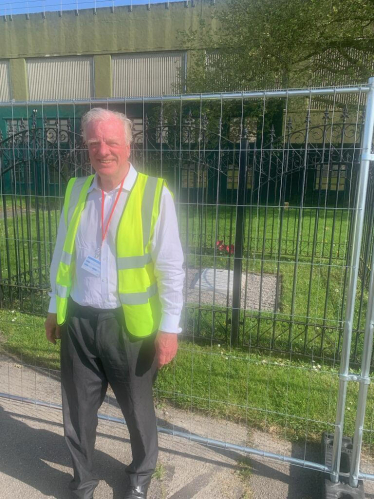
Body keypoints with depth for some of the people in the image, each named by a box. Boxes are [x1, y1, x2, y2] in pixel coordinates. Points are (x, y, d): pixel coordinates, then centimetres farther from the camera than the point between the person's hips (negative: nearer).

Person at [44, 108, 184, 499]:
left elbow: (170, 268, -11)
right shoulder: (75, 190, 3)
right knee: (77, 410, 19)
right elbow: (62, 256, 11)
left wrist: (168, 327, -11)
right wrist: (55, 308, 14)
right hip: (78, 321, 4)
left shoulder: (154, 193, -12)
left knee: (138, 409, 18)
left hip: (129, 323, -3)